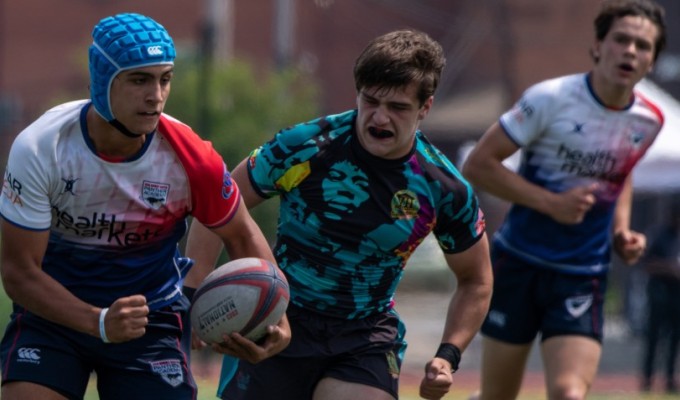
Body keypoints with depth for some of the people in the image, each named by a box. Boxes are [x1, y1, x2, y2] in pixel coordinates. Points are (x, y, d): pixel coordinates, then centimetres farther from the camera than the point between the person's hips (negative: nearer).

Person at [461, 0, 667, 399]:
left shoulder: (649, 121, 0)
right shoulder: (551, 99, -14)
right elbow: (478, 164, -12)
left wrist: (622, 231, 5)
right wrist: (551, 203, -20)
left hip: (584, 279, 2)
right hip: (519, 262, -2)